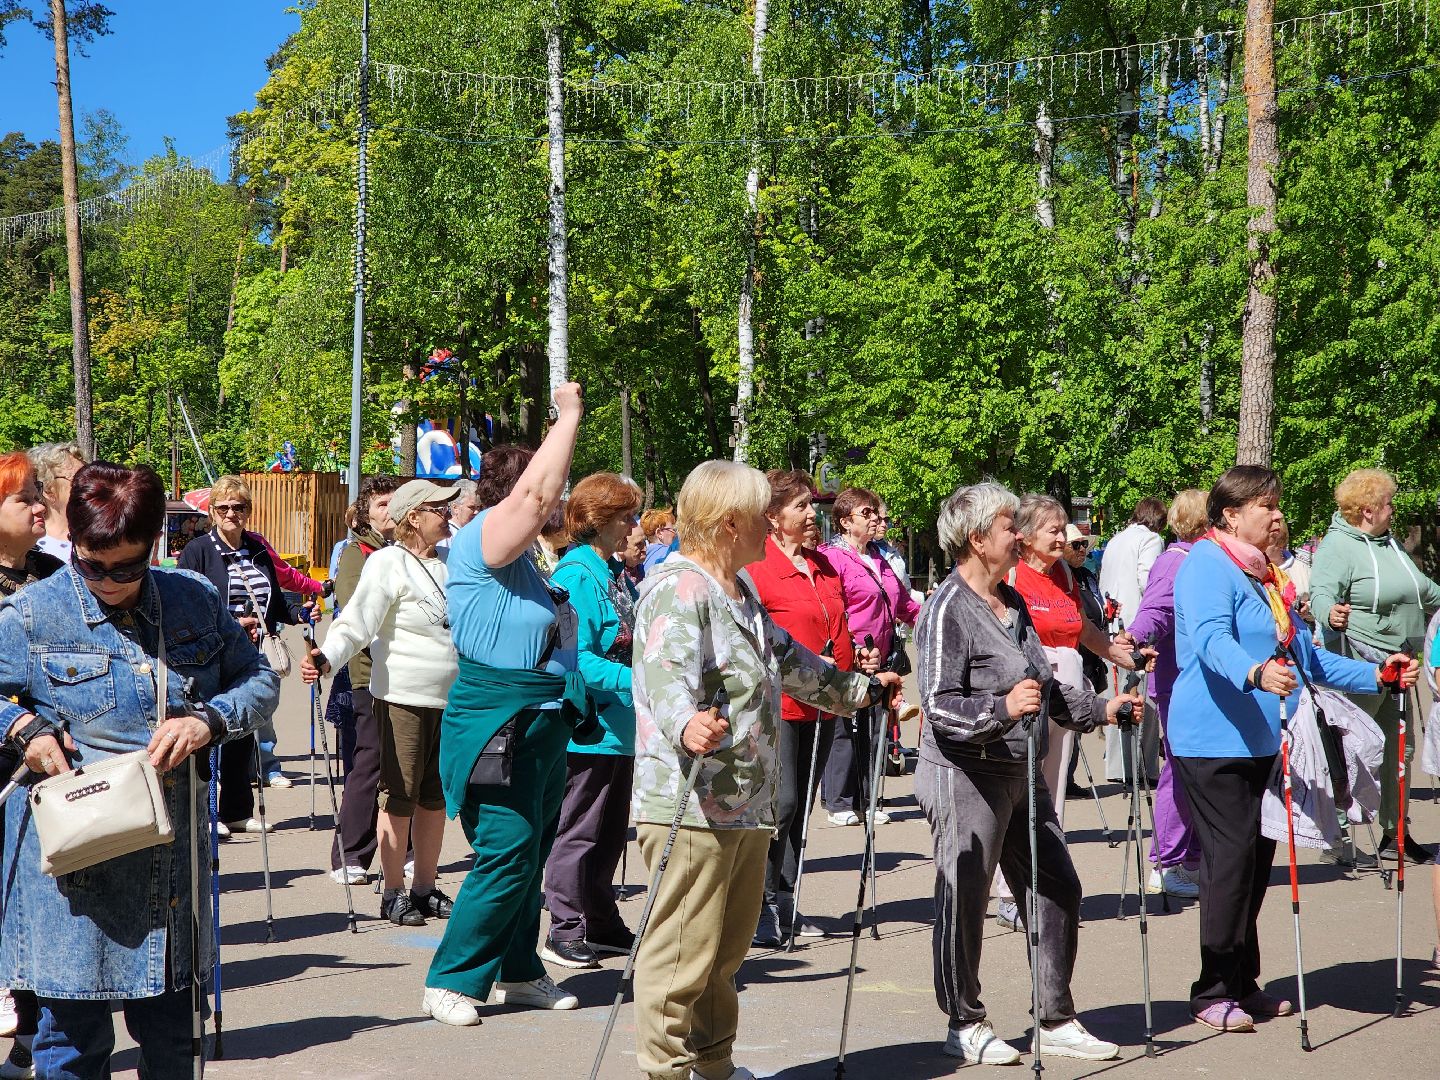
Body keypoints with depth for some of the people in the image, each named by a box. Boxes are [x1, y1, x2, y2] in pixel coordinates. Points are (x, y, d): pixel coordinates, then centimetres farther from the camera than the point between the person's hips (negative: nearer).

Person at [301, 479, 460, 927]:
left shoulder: (450, 560, 13)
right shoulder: (387, 563, -8)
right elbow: (355, 623, -16)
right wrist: (326, 658, -33)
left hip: (450, 699, 6)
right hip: (403, 698, -6)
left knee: (436, 796, 10)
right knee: (399, 796, 0)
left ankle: (425, 887, 20)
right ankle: (394, 892, 9)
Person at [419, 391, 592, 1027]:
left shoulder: (523, 559, 16)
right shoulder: (482, 541, -13)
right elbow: (536, 495, -28)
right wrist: (568, 416, -20)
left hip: (544, 726, 10)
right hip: (500, 726, -10)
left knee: (530, 857, 14)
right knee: (505, 857, -10)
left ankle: (518, 974, 24)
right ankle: (449, 981, 0)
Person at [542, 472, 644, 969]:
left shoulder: (617, 571, 12)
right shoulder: (577, 574, -16)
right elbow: (576, 658, -22)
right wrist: (635, 680, -27)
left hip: (620, 724, 9)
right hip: (589, 726, -9)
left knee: (610, 832, 17)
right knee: (578, 832, -1)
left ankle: (602, 924, 27)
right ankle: (565, 932, 7)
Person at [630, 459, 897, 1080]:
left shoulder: (739, 592, 20)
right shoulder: (677, 589, -13)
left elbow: (786, 657, 37)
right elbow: (667, 673, -32)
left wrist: (855, 689, 46)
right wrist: (686, 723, -52)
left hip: (747, 805, 10)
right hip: (692, 806, -10)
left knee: (726, 952, 17)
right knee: (682, 956, -8)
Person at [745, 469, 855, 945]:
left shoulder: (823, 566, 15)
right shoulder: (757, 567, -10)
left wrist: (852, 662, 9)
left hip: (821, 705, 8)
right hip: (779, 703, -8)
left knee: (801, 805, 11)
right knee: (782, 802, -13)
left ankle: (784, 903, 18)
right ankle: (759, 905, -4)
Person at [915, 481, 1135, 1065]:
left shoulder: (1012, 603, 14)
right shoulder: (947, 609, -14)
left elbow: (1044, 688, 25)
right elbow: (940, 707, -22)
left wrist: (1101, 709, 18)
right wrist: (1003, 708, -34)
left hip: (1021, 773, 9)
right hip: (966, 776, -9)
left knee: (1057, 890, 10)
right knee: (963, 903, 0)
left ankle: (1056, 1022, 21)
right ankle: (966, 1027, 15)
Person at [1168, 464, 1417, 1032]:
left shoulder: (1268, 576, 19)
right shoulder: (1206, 565, -9)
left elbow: (1307, 657, 24)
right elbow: (1211, 640, -27)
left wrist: (1374, 674, 14)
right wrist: (1255, 673, -45)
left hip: (1261, 742, 9)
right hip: (1214, 743, -8)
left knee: (1256, 859, 9)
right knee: (1231, 858, -9)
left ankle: (1242, 983, 19)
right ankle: (1213, 991, -1)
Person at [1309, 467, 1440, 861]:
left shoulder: (1389, 542, 17)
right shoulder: (1337, 546, -12)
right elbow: (1321, 592, -27)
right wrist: (1330, 613, -47)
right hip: (1361, 663, -9)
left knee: (1397, 750, 12)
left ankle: (1394, 834, 20)